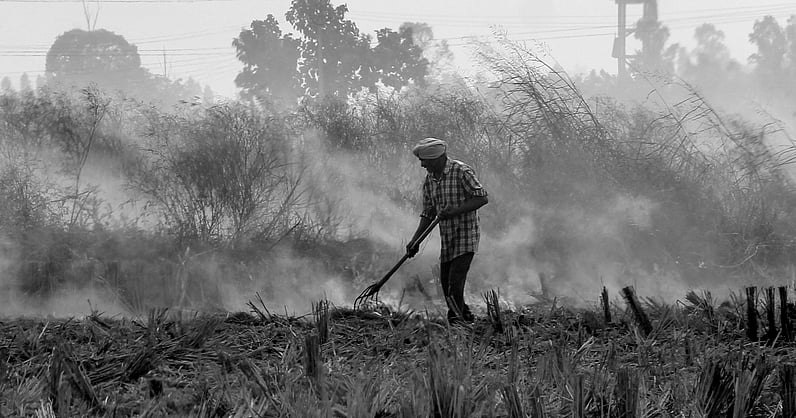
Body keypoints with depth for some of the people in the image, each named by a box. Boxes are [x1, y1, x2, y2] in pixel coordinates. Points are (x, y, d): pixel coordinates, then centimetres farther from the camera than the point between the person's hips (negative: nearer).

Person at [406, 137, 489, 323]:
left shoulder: (462, 171, -13)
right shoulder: (429, 179, 9)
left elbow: (482, 198, -17)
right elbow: (428, 213, 15)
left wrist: (455, 211, -25)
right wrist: (415, 240, 6)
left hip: (466, 237, -7)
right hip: (447, 239, 8)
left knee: (455, 282, -17)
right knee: (446, 284, 9)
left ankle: (457, 319, -13)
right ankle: (466, 318, 23)